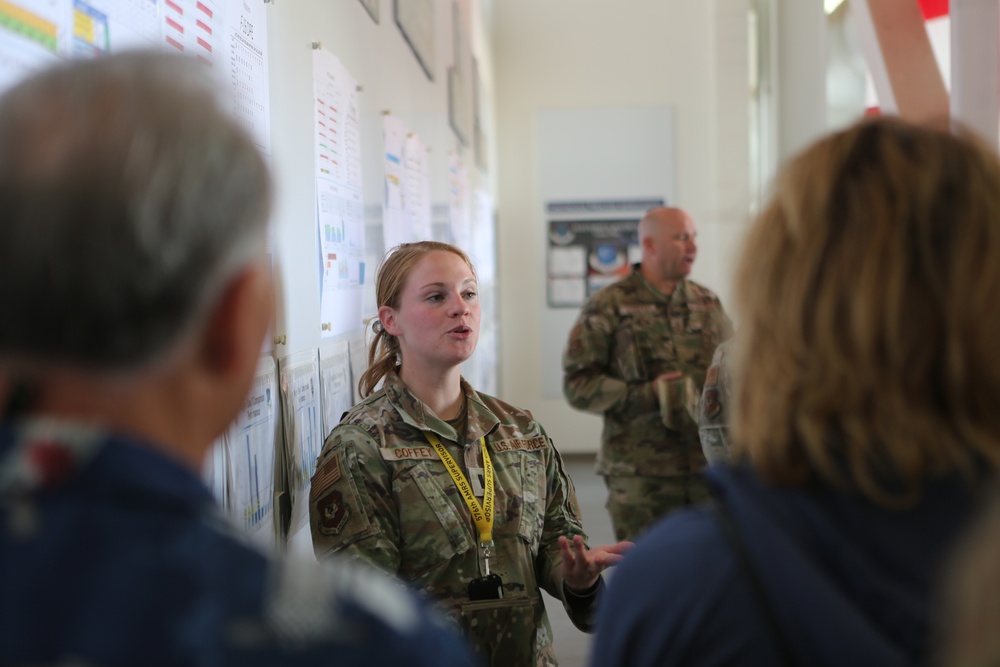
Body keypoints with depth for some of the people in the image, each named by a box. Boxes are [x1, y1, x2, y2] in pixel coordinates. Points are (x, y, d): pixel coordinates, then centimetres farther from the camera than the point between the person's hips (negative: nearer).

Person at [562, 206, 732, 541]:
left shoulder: (708, 302, 13)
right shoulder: (608, 307, -3)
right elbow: (577, 384, -6)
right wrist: (648, 396, -15)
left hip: (708, 466, 5)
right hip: (640, 475, -4)